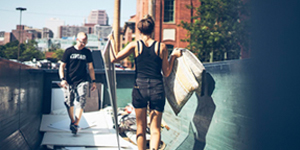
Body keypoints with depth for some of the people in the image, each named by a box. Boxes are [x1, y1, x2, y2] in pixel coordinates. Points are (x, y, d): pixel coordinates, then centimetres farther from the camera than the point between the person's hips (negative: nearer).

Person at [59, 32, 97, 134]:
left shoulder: (87, 52, 9)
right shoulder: (69, 51, 2)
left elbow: (90, 68, 16)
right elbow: (62, 66, 4)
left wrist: (93, 81, 12)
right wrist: (62, 79, -10)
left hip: (82, 81, 0)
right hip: (69, 82, 0)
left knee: (81, 101, -16)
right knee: (69, 102, 2)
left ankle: (76, 124, -19)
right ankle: (72, 121, 22)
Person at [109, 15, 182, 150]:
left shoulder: (135, 45, -1)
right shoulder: (161, 47, 2)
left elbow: (114, 59, 2)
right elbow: (166, 73, 6)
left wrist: (112, 41, 15)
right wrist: (173, 56, 18)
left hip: (140, 88, 0)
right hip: (157, 88, 0)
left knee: (141, 127, 14)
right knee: (155, 128, 5)